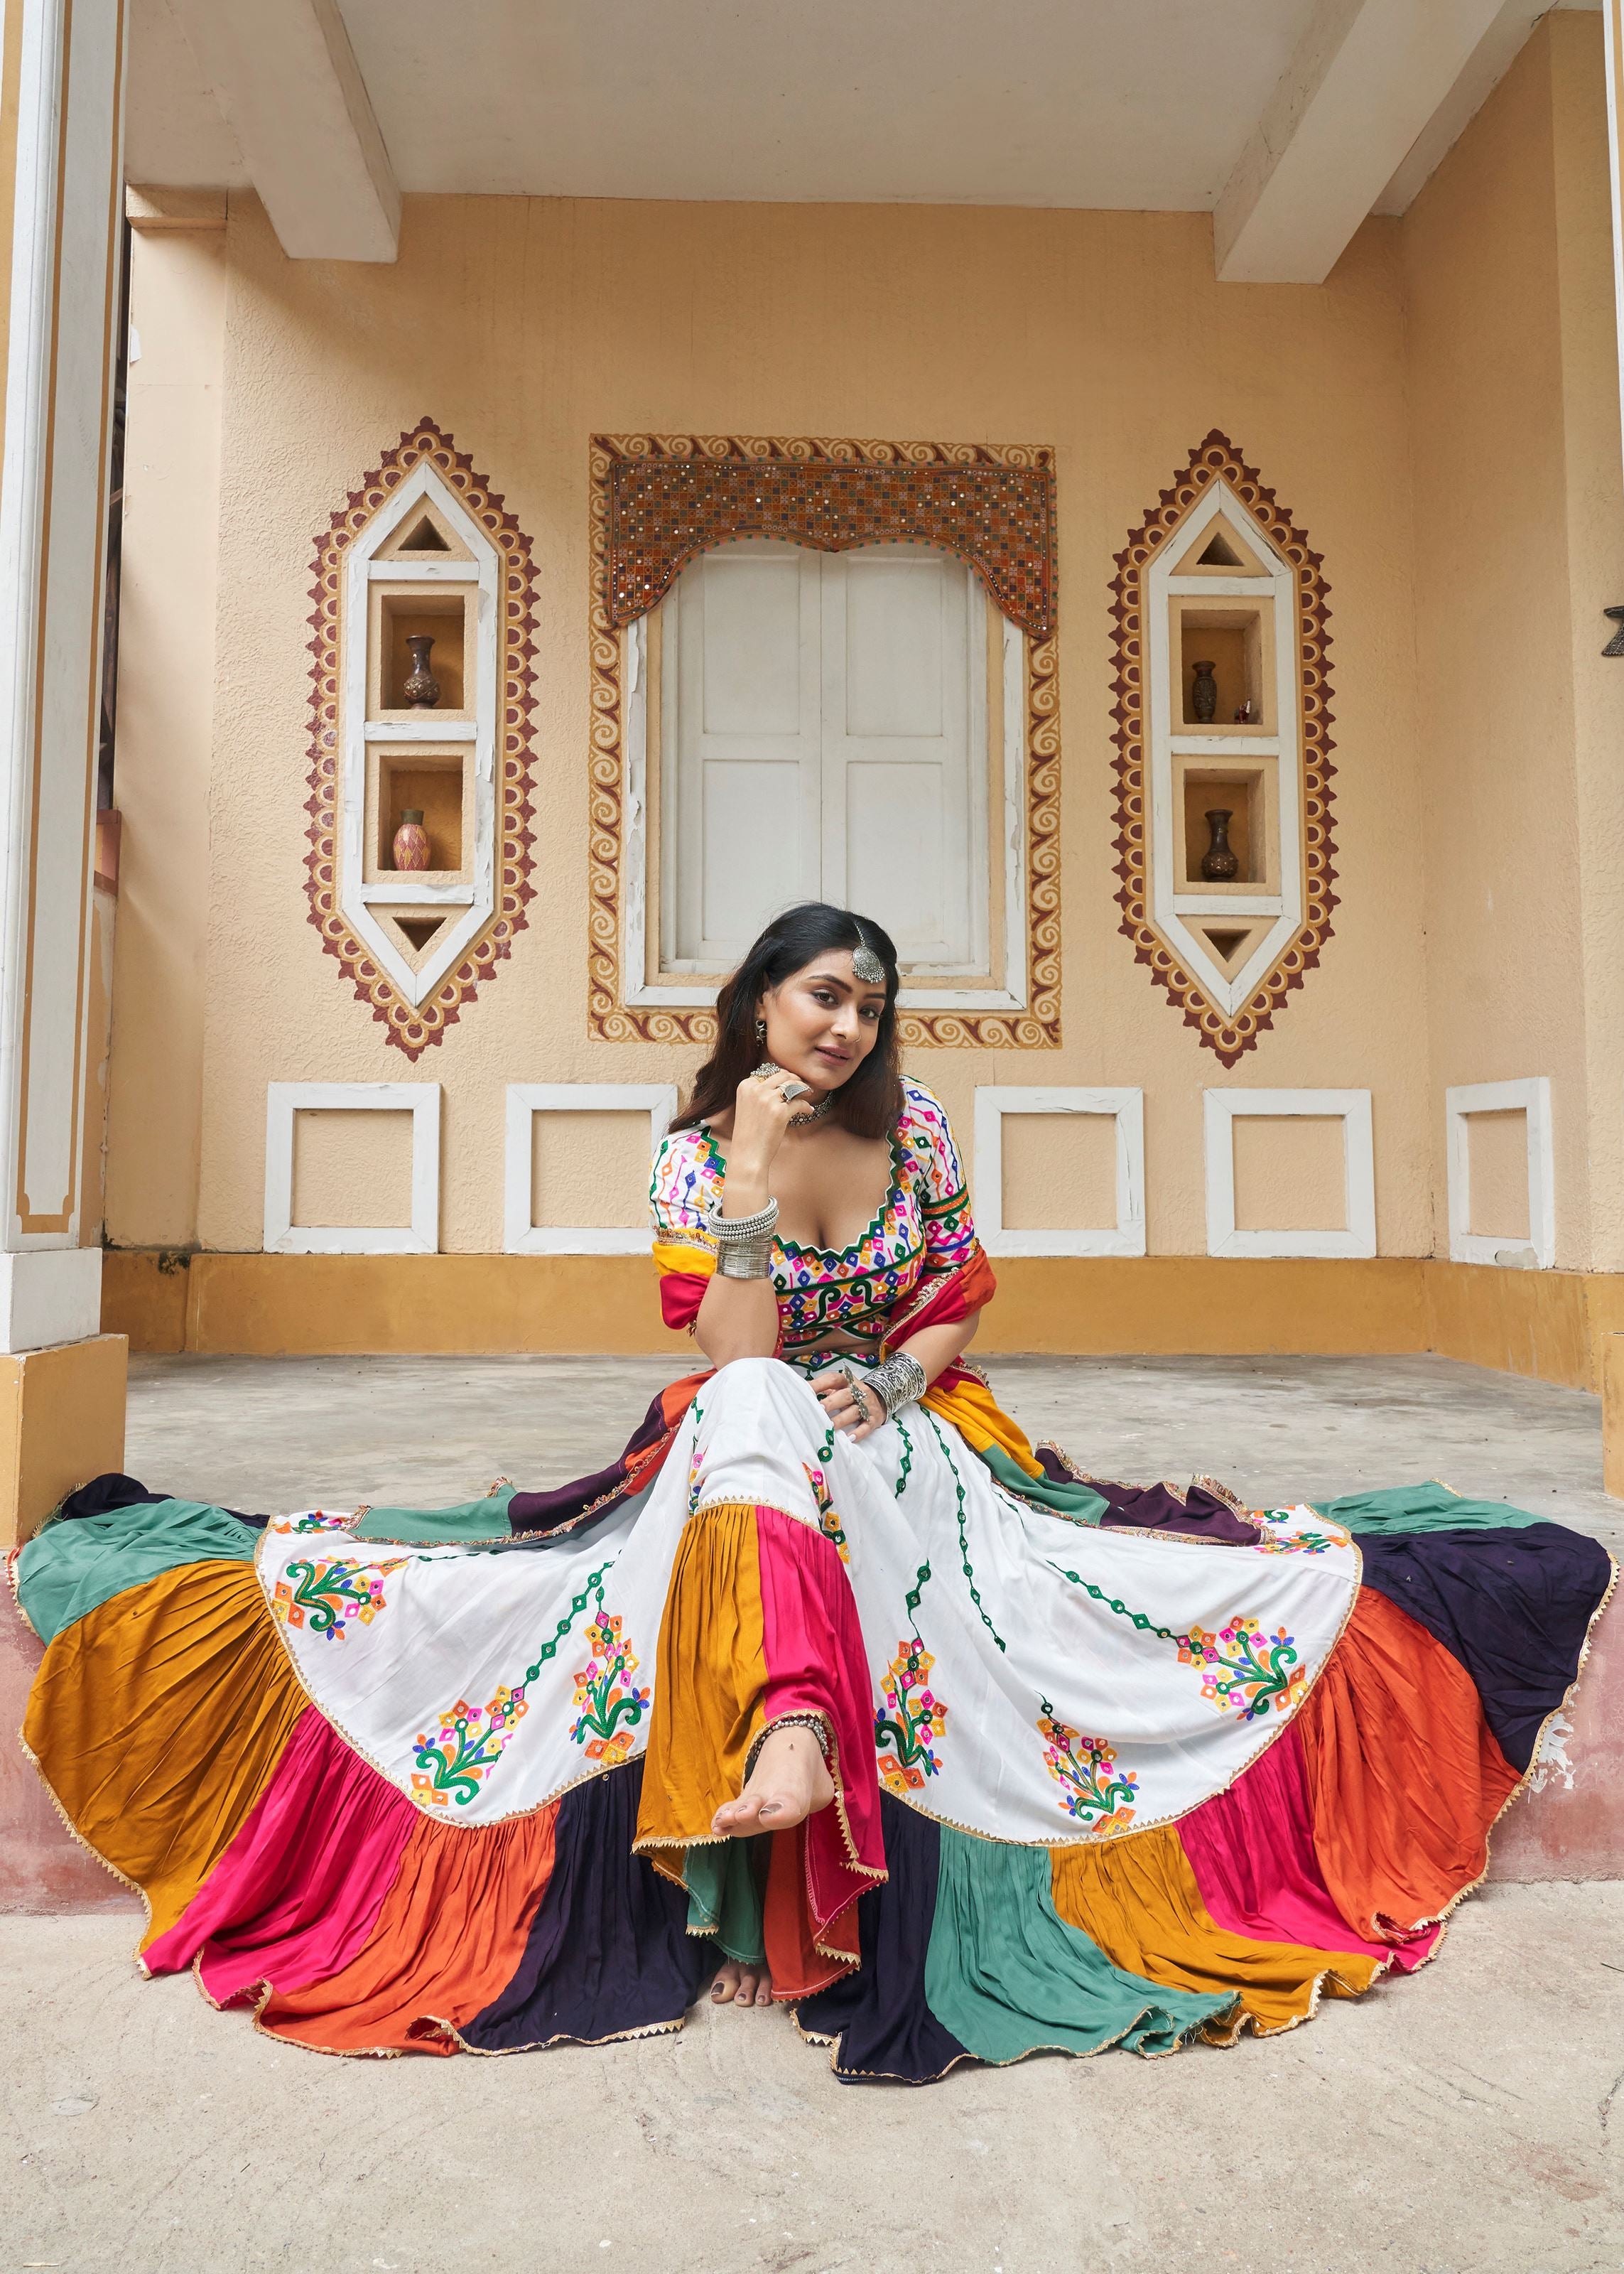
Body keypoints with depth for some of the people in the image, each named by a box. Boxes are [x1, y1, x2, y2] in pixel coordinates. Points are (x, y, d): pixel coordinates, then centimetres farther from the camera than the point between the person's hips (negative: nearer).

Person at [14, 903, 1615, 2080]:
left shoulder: (916, 1130, 1)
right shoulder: (696, 1149, -5)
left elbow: (958, 1311, 8)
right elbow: (730, 1359, -16)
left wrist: (891, 1380, -14)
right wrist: (753, 1171, -23)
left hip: (907, 1437, 4)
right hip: (748, 1442, -3)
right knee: (755, 1414, -39)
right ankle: (790, 1724, -58)